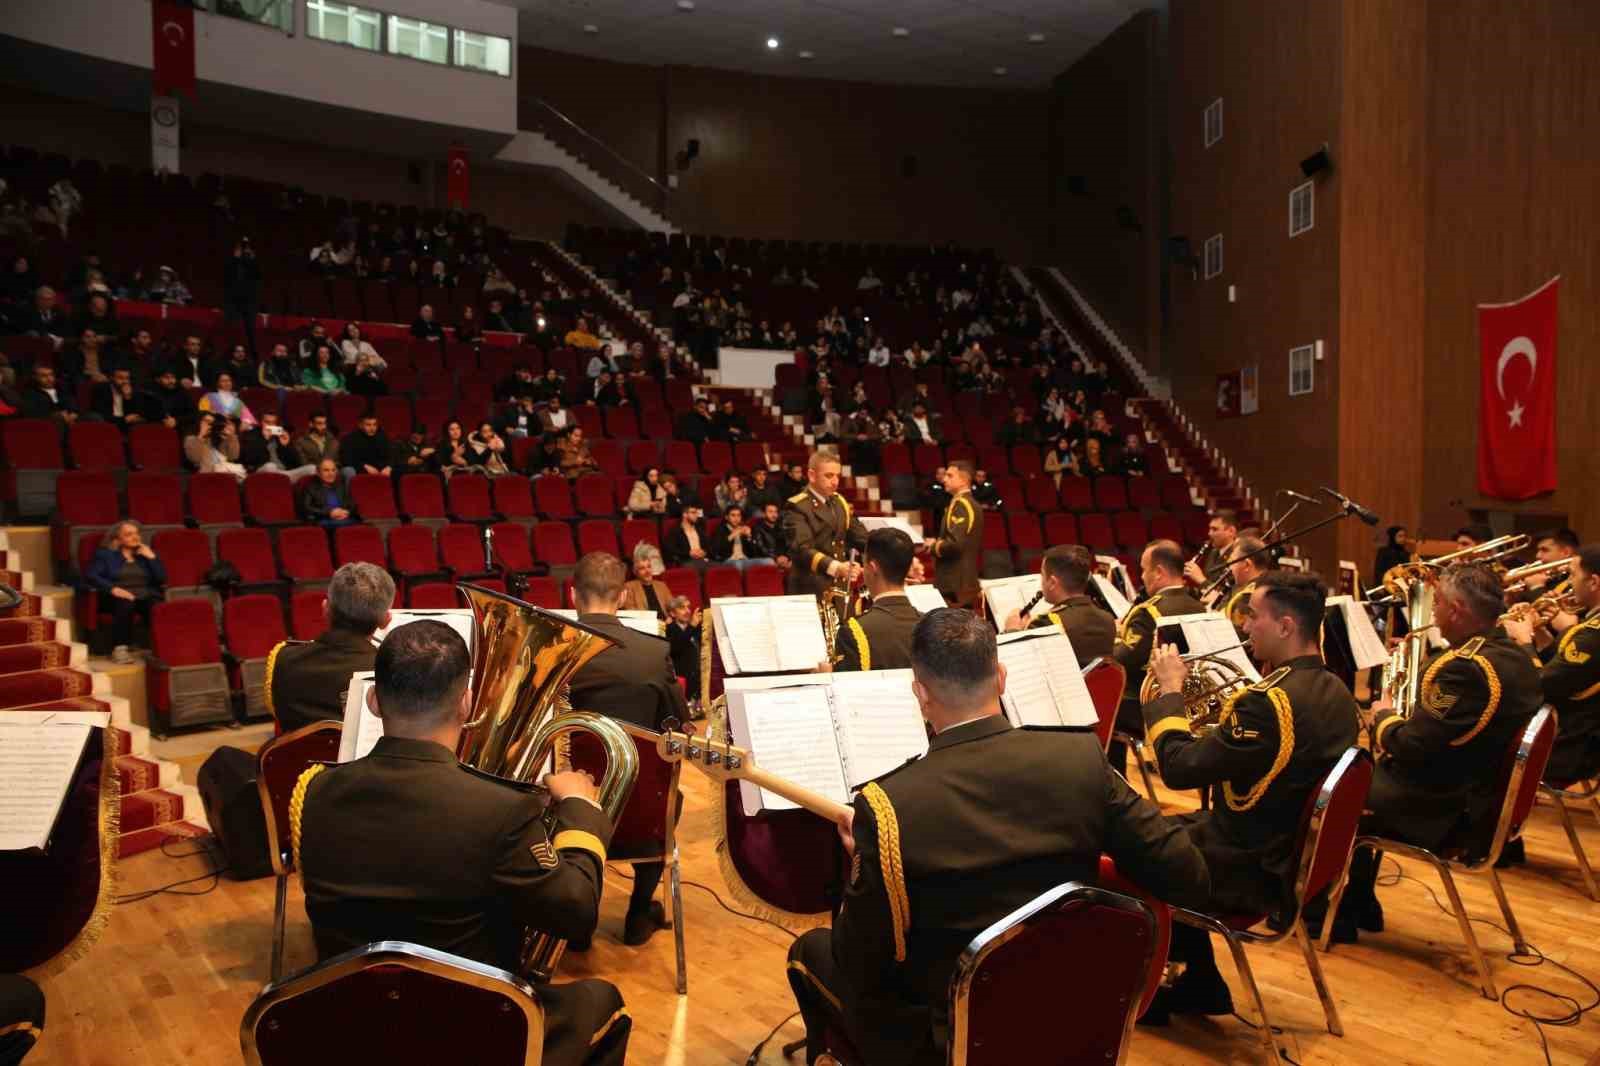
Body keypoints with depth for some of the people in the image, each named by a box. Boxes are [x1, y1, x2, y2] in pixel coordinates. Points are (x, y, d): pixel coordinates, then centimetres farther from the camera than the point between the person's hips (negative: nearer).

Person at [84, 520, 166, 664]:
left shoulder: (147, 553, 22)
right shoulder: (105, 554, 15)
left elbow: (162, 579, 10)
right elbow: (90, 576, -2)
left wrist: (151, 557, 0)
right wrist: (113, 588, -18)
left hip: (146, 596, 2)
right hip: (119, 596, -2)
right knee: (125, 604, -40)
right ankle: (120, 648, -39)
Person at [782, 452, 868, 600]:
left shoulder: (839, 502, 13)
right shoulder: (797, 507, -12)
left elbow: (861, 537, 16)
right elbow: (802, 549, -24)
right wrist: (836, 567, -39)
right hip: (811, 591, -7)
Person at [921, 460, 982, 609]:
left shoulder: (960, 504, -14)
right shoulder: (973, 505, 15)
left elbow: (955, 543, -25)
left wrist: (933, 546, -6)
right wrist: (938, 542, 11)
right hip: (967, 583, 10)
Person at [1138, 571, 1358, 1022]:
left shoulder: (1271, 701, -30)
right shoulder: (1335, 692, 1)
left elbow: (1179, 769, -25)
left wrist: (1170, 689, -15)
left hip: (1257, 872, -9)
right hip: (1300, 853, 9)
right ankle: (1197, 982, 28)